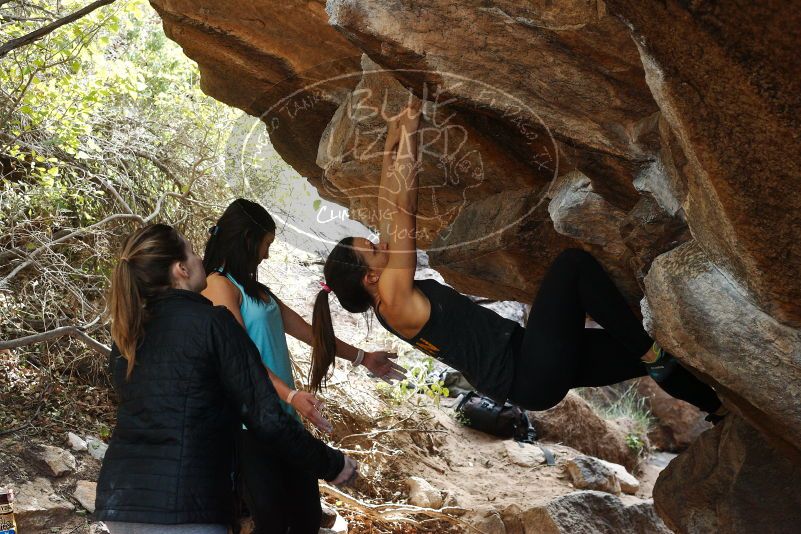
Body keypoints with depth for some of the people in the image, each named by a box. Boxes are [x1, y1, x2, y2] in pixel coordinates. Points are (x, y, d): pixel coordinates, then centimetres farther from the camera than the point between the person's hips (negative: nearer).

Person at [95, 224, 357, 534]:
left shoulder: (126, 334, 10)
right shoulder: (211, 322, -8)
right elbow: (265, 419, -10)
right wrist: (331, 464, 3)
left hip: (118, 498, 7)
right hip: (182, 508, -7)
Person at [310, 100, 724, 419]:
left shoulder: (389, 302, 11)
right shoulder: (395, 303, -15)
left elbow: (389, 209, 14)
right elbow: (402, 206, -18)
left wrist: (392, 141, 14)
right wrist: (408, 132, -13)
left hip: (532, 369, 10)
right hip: (533, 374, -10)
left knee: (636, 353, 13)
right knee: (574, 263, -20)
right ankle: (653, 353, -9)